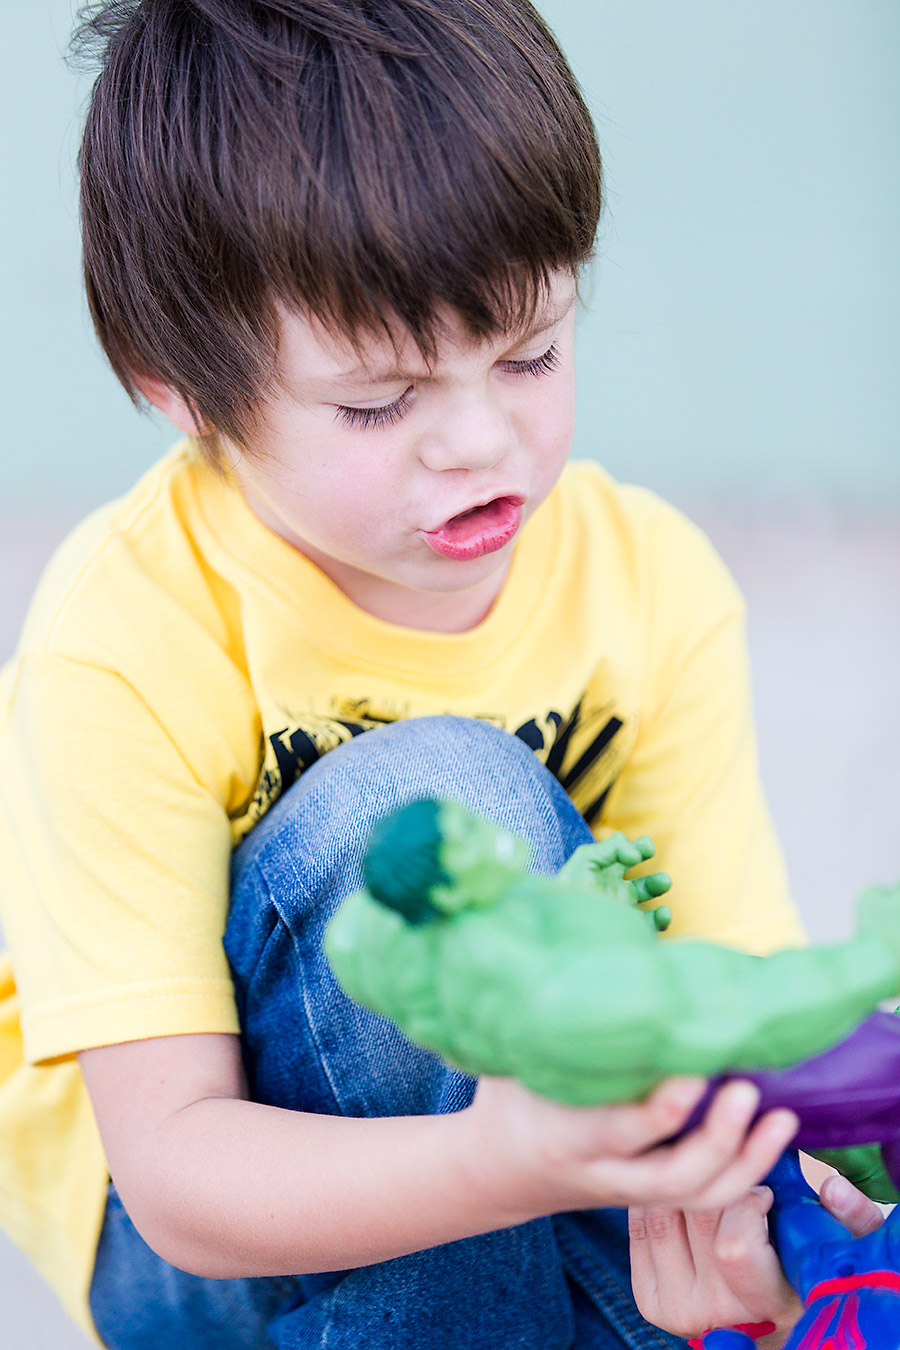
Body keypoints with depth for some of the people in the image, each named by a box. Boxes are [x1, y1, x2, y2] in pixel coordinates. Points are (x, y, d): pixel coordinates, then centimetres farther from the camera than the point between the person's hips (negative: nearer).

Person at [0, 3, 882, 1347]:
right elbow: (175, 1163, -26)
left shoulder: (653, 585, -12)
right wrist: (500, 1164, -47)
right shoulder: (129, 643, -24)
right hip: (188, 1239, -4)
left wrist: (727, 1199, -39)